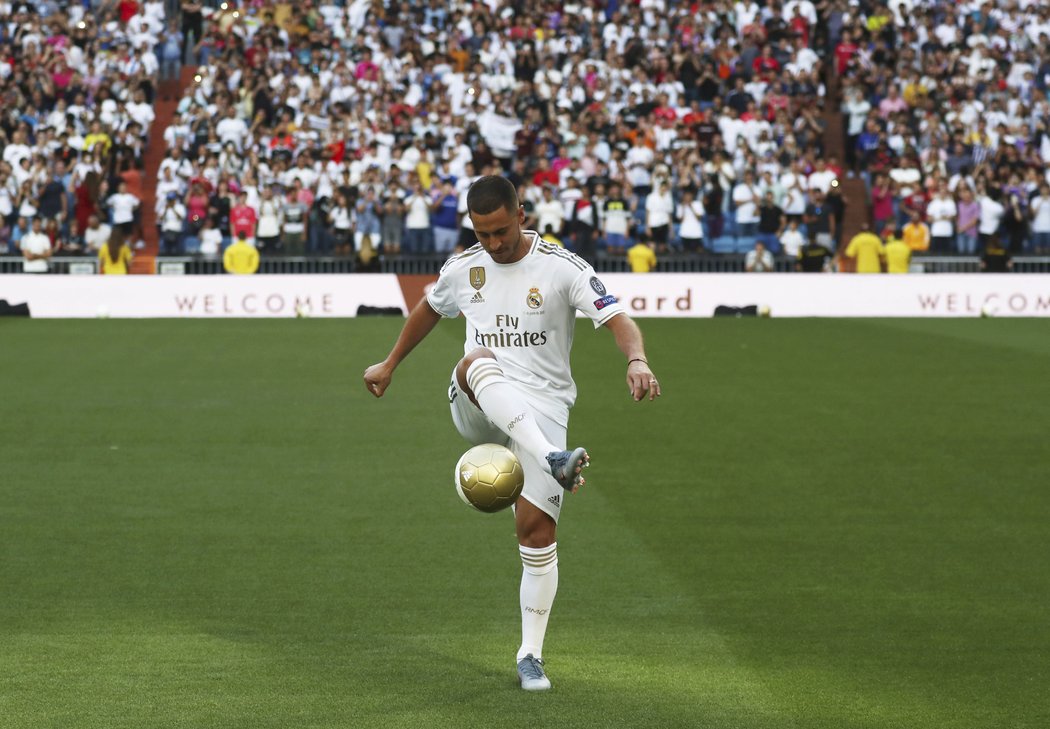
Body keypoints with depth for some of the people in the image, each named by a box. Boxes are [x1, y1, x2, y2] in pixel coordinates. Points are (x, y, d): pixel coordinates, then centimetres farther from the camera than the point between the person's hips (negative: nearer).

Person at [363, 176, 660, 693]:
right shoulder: (462, 268, 8)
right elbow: (429, 309, 29)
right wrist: (389, 365, 37)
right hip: (478, 411, 2)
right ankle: (554, 460, -57)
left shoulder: (562, 268, -6)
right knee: (477, 361, -35)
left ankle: (530, 655, 4)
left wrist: (636, 360, -38)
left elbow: (617, 318, -17)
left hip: (541, 406, -2)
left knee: (537, 526, -12)